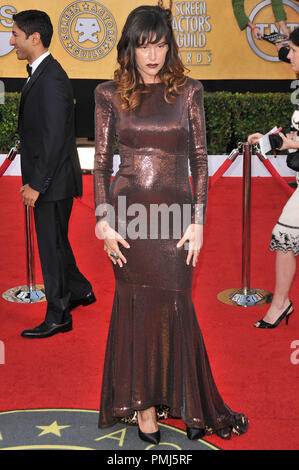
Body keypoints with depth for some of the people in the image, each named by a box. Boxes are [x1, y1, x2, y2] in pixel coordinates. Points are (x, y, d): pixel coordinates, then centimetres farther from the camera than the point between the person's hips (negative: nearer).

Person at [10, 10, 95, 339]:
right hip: (46, 180, 9)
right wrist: (32, 180, 15)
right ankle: (79, 290, 40)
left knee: (51, 246, 1)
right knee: (55, 242, 21)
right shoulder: (39, 74, 11)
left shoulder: (51, 79, -20)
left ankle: (58, 317, 15)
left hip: (53, 182, -9)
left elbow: (54, 138, -24)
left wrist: (36, 185, -21)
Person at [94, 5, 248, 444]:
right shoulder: (110, 94, 5)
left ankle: (189, 403, 21)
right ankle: (142, 403, 19)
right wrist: (104, 222, -3)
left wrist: (198, 222, -4)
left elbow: (199, 160, 3)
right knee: (135, 307, 4)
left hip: (175, 212, 0)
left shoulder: (188, 91, 4)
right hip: (128, 212, 0)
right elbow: (101, 161, 5)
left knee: (175, 306, 2)